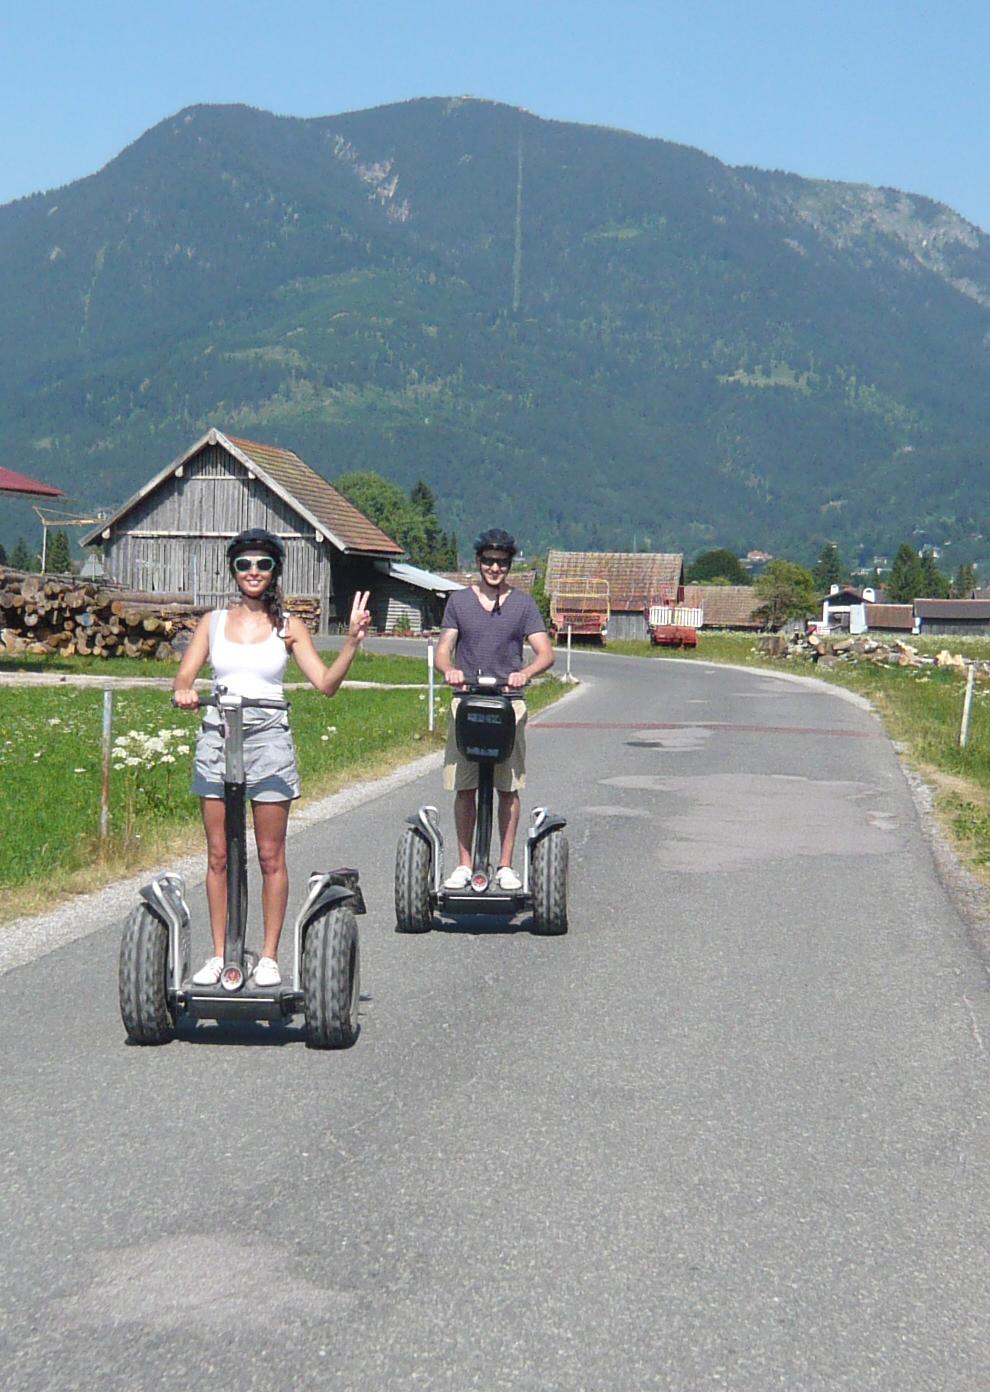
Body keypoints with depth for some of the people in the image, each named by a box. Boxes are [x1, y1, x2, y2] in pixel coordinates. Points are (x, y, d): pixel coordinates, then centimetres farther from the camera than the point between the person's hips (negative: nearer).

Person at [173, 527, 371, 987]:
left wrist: (352, 641, -13)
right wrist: (184, 692, -20)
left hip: (269, 739, -2)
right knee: (218, 855, 5)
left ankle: (269, 957, 9)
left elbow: (326, 683, -1)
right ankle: (218, 955, 13)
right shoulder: (213, 622, 11)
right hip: (216, 738, 2)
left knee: (270, 857, 1)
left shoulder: (287, 627, 6)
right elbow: (184, 676, 3)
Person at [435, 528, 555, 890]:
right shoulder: (459, 601, 10)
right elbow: (442, 650, 5)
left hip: (509, 702, 0)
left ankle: (506, 866, 7)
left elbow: (546, 652, 0)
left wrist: (525, 672, -22)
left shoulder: (523, 604, 8)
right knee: (464, 787, -1)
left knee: (508, 788, 0)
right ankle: (464, 865, 7)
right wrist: (449, 669, -19)